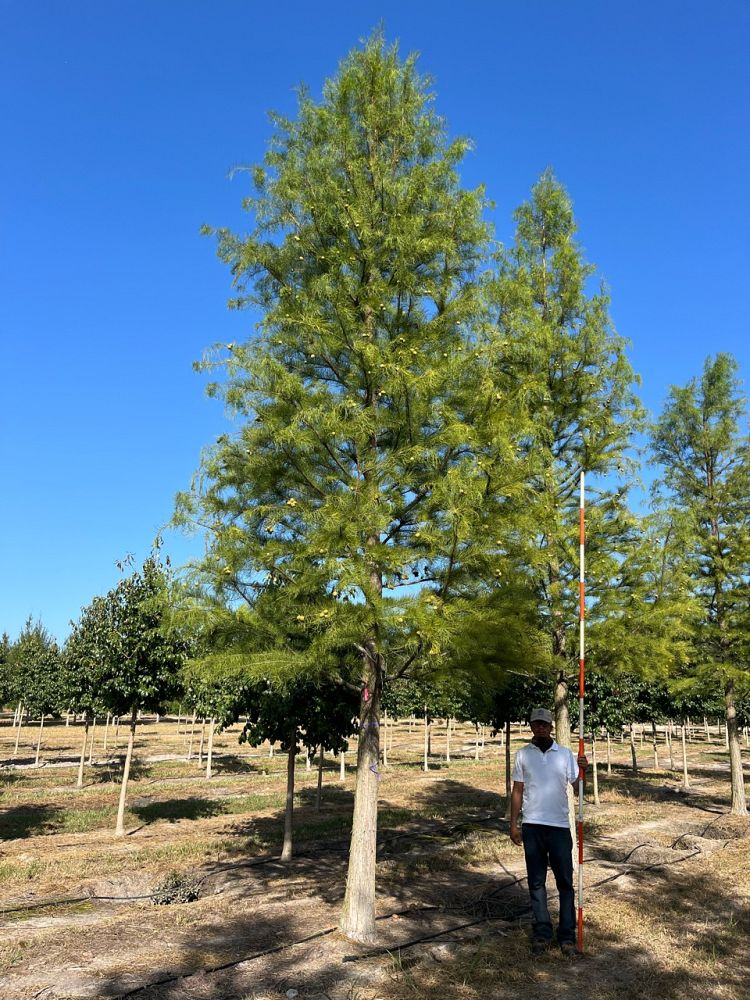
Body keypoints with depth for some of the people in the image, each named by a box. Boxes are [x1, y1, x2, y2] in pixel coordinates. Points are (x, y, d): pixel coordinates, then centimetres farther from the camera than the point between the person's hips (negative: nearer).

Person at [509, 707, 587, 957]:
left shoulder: (565, 754, 1)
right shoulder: (522, 754, 2)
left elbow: (577, 790, -1)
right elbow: (517, 792, 6)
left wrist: (582, 771, -19)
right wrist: (513, 824, 2)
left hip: (559, 826, 0)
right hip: (532, 826, 1)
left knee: (565, 882, 3)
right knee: (536, 882, 8)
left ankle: (567, 936, 12)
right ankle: (542, 933, 18)